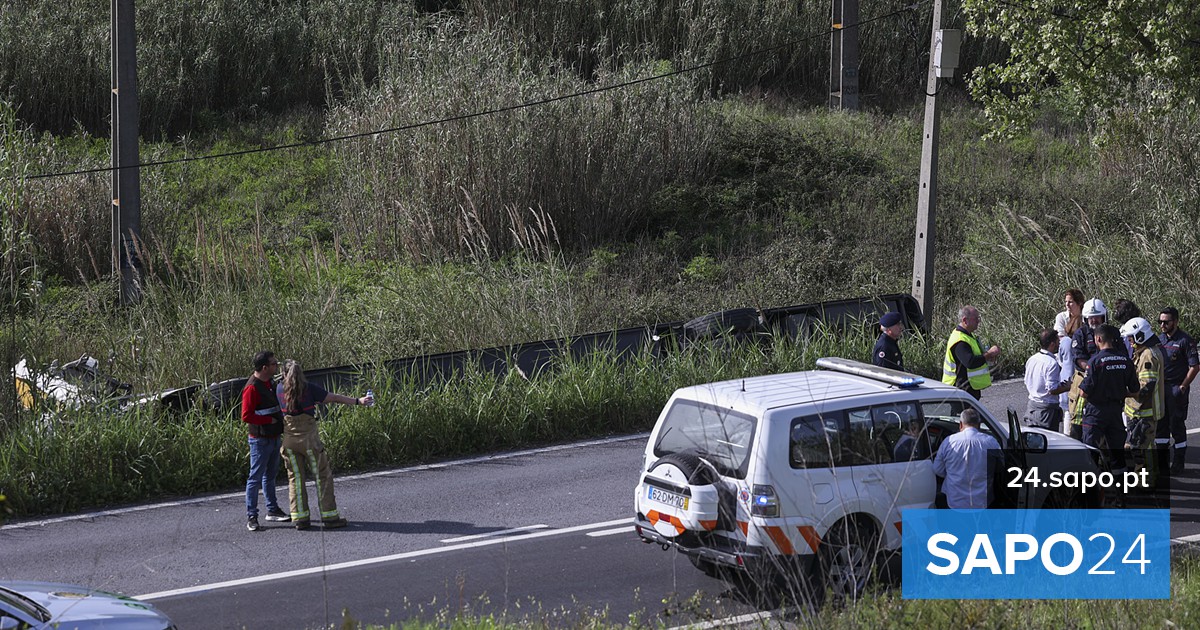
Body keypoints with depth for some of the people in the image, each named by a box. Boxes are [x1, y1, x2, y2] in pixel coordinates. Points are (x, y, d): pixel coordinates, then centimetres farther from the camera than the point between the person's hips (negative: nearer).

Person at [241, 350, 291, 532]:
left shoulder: (268, 382, 10)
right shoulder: (252, 388, -20)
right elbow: (246, 416, -25)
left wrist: (280, 417, 11)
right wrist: (270, 420, -20)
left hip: (274, 438, 9)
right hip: (260, 440, -9)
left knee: (271, 475, 19)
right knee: (255, 478, -4)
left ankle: (272, 510, 29)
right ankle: (251, 517, 0)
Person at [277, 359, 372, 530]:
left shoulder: (280, 389, 0)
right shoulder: (309, 389, -10)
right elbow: (334, 398, -8)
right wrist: (358, 401, -3)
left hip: (289, 440, 3)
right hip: (309, 439, -3)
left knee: (295, 478, 10)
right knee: (323, 476, 6)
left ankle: (300, 518, 9)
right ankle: (329, 517, 5)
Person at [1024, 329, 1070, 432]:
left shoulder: (1031, 359, 8)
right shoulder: (1051, 363, -18)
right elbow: (1052, 390, -21)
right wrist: (1067, 387, -4)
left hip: (1031, 406, 8)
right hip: (1047, 410, -8)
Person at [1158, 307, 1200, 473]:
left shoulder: (1185, 341, -10)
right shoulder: (1159, 339, 10)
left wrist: (1182, 387, -13)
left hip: (1176, 389, -6)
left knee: (1177, 426, -1)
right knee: (1160, 425, 11)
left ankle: (1178, 463, 6)